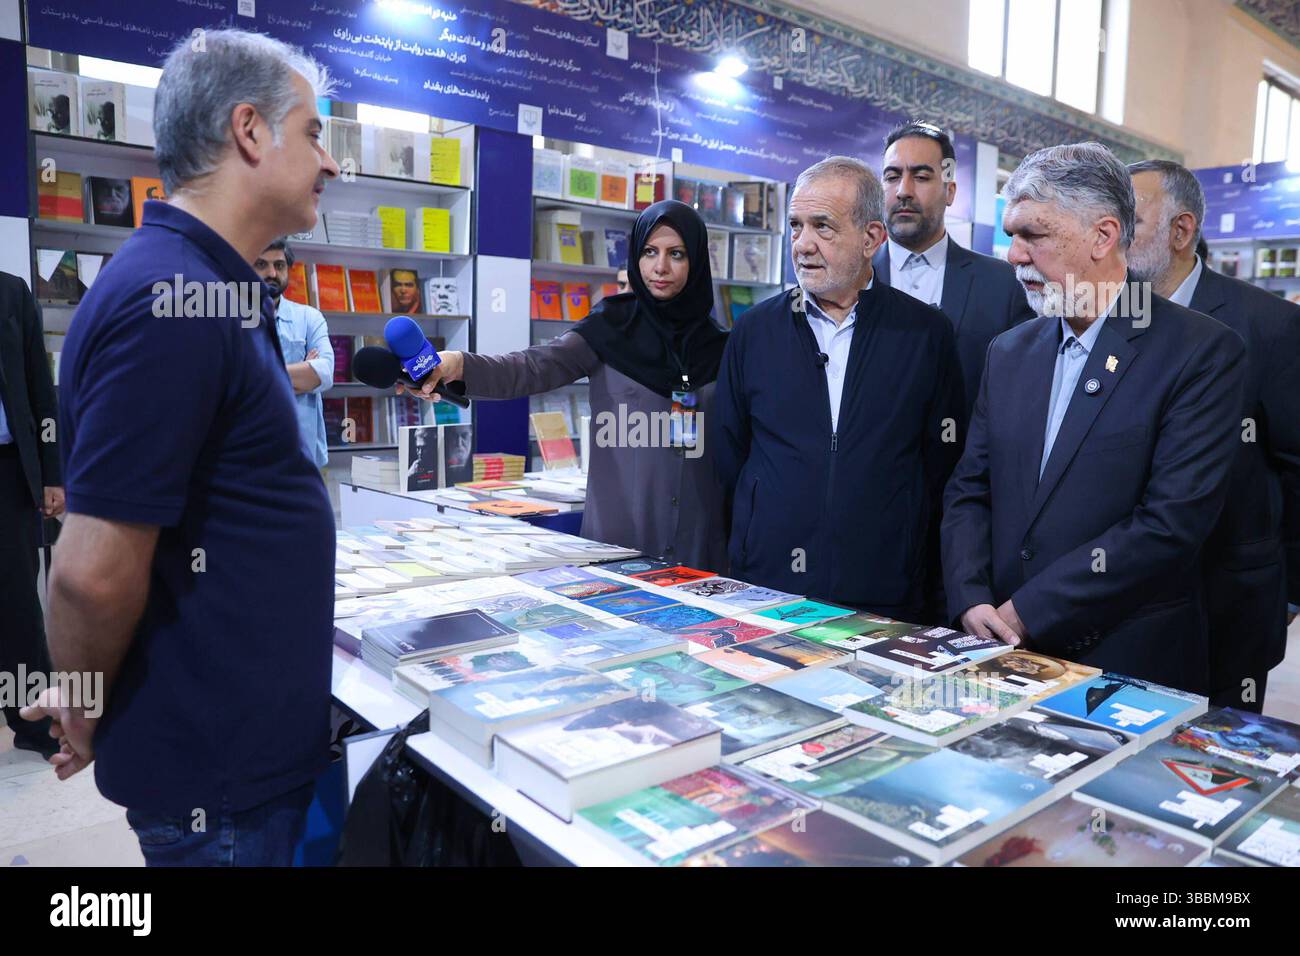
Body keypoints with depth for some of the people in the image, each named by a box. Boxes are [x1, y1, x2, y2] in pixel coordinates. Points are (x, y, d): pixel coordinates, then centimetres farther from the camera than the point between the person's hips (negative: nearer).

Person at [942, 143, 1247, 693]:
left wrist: (1026, 612, -17)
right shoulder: (1009, 353, 7)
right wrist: (972, 602, -10)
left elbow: (1172, 523, -18)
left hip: (1131, 665, -4)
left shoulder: (1202, 352, -10)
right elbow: (968, 492, 5)